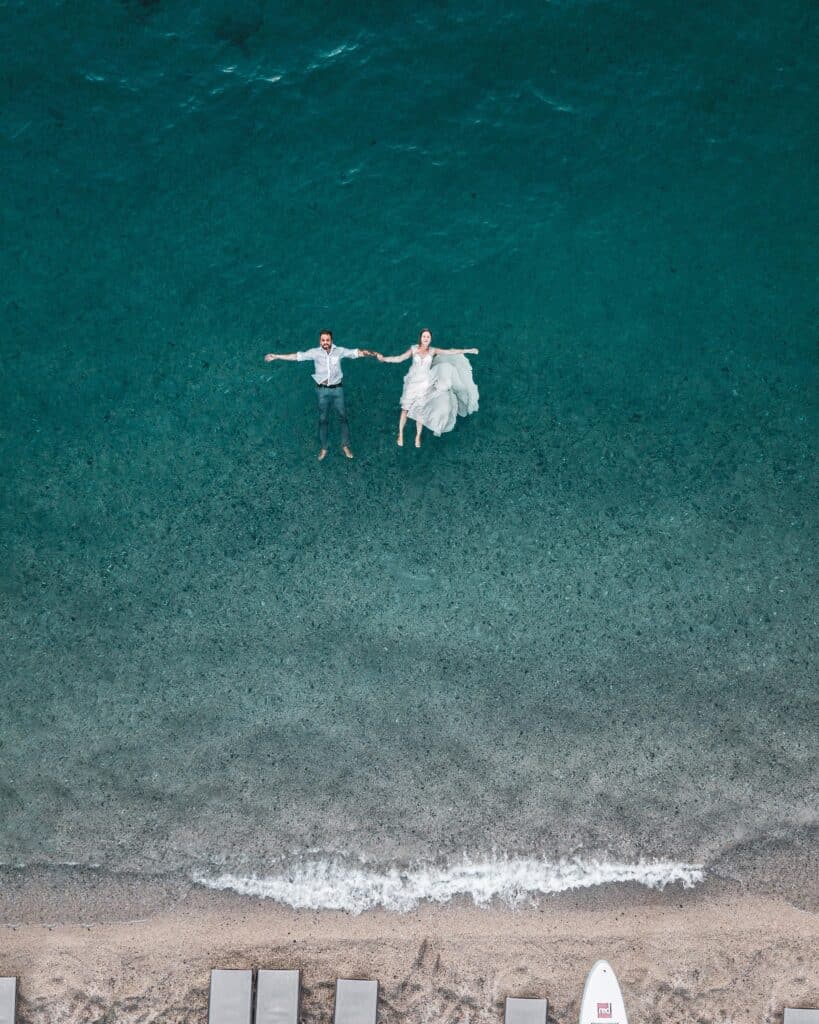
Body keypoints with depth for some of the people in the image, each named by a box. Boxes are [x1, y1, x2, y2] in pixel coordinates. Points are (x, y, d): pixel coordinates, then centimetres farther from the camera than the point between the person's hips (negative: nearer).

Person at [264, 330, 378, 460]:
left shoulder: (340, 351, -5)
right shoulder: (314, 352, -6)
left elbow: (357, 352, -5)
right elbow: (297, 356, -7)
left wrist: (373, 353, -15)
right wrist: (276, 356, -10)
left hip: (337, 389, 0)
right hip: (322, 390, 0)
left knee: (343, 417, 7)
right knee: (323, 420, 9)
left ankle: (345, 446, 21)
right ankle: (323, 448, 21)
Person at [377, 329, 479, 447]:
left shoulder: (433, 351, -1)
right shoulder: (413, 349, -2)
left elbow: (451, 352, -1)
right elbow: (399, 358, -5)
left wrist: (468, 351, -3)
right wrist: (383, 358, -16)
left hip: (425, 384, 0)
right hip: (412, 383, 0)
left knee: (420, 411, 4)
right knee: (405, 409, 0)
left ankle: (418, 437, 16)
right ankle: (400, 435, 12)